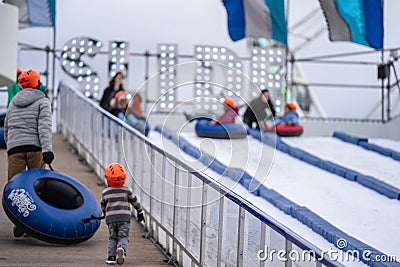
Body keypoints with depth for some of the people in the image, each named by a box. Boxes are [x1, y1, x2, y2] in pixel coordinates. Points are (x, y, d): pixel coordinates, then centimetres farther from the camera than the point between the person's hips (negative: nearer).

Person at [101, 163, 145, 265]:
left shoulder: (105, 192, 3)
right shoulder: (126, 190, 0)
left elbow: (103, 205, 17)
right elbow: (134, 201, 9)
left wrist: (105, 214, 36)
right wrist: (140, 212, 24)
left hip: (111, 218, 1)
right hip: (124, 217, -1)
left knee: (112, 238, 11)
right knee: (123, 236, 1)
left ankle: (111, 256, 0)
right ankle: (121, 248, -29)